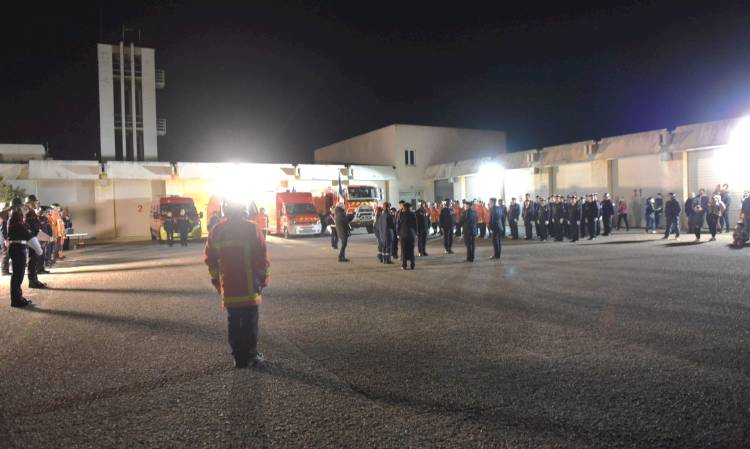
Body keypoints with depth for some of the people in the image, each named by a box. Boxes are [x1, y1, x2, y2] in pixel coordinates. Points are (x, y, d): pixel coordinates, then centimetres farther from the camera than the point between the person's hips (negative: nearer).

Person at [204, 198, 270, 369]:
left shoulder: (216, 231, 5)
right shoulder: (251, 228, -8)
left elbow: (210, 258, 10)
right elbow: (261, 256, -10)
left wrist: (216, 279, 20)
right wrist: (263, 278, 0)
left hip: (228, 287, 4)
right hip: (249, 286, -4)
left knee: (233, 323, 11)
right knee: (250, 322, 5)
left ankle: (238, 357, 17)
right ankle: (251, 356, 10)